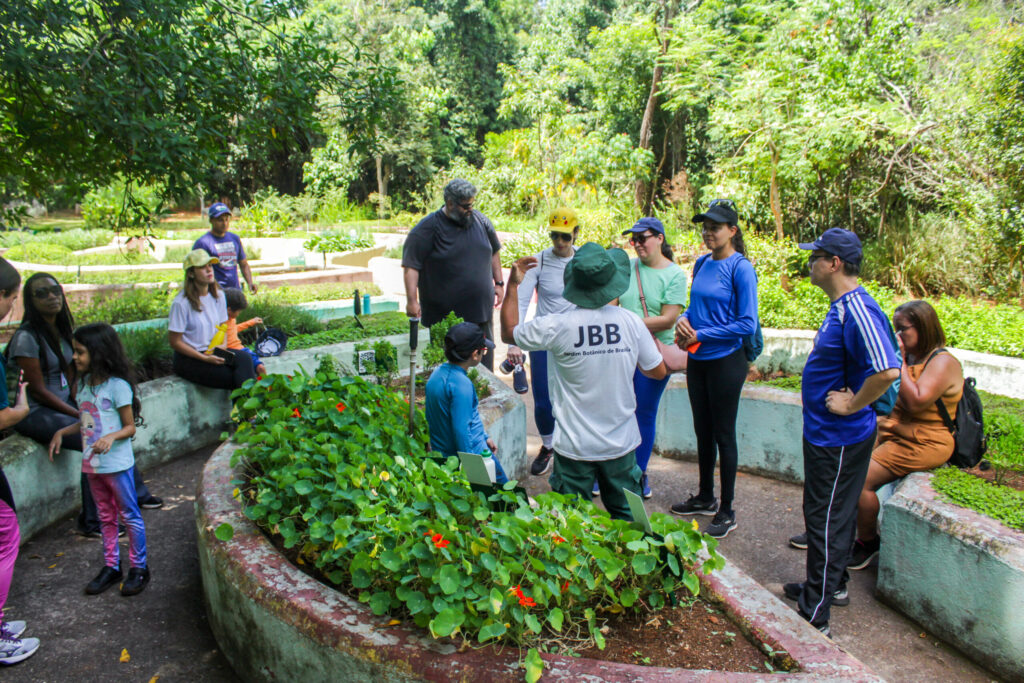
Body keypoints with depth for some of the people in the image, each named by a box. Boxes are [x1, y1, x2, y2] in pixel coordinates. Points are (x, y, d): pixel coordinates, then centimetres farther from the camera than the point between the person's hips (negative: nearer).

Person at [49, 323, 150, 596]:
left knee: (129, 515, 4)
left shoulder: (117, 386, -15)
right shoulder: (84, 383, 8)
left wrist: (111, 437, -30)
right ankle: (111, 566, 28)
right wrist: (62, 432, 6)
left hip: (117, 463, -7)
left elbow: (130, 427, -12)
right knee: (106, 517, 17)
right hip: (92, 463, 7)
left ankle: (139, 568, 15)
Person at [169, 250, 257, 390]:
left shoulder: (218, 296, 5)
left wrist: (222, 345, -6)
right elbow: (174, 342, -11)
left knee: (244, 359, -26)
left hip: (213, 351, 5)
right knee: (233, 377, -26)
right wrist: (204, 358, -18)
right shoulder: (181, 303, -14)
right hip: (189, 359, -5)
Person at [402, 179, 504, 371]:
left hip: (481, 311, 5)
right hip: (442, 315, -5)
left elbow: (493, 253, 19)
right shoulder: (427, 229, -11)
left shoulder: (480, 220, 7)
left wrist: (498, 283, 15)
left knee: (485, 359, 14)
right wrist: (412, 301, -20)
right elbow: (410, 266, -13)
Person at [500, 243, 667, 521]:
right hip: (621, 444, 2)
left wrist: (513, 284, 9)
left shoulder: (556, 327, -16)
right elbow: (658, 372, 3)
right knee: (627, 521, 18)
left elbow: (509, 332, 2)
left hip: (574, 447, -2)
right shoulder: (631, 322, -10)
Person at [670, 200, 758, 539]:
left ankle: (727, 511, 18)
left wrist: (701, 334, -15)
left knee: (723, 435, 3)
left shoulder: (740, 268, -14)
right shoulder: (702, 263, 6)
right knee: (703, 431, 17)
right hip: (697, 359, 7)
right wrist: (684, 320, -5)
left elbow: (747, 324, -16)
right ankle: (705, 498, 34)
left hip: (726, 361, -7)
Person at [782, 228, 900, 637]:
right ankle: (831, 584, 41)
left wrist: (851, 405, -24)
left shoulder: (857, 310, -25)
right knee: (834, 515, 23)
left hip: (839, 438, -10)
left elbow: (887, 371, -36)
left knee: (826, 521, -1)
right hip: (827, 433, 10)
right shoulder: (841, 305, 8)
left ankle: (814, 616, 11)